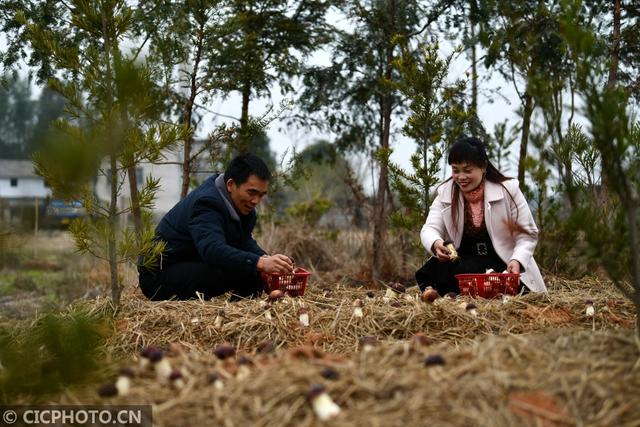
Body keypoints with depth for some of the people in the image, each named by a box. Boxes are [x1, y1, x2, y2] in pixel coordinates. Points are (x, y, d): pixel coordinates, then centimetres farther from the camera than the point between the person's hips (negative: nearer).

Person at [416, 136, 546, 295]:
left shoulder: (508, 190, -6)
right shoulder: (445, 193, 3)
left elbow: (527, 234, -4)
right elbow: (430, 229, -6)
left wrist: (517, 261, -24)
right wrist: (436, 244, -32)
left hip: (502, 268, -2)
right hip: (465, 263, 3)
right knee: (430, 272, -26)